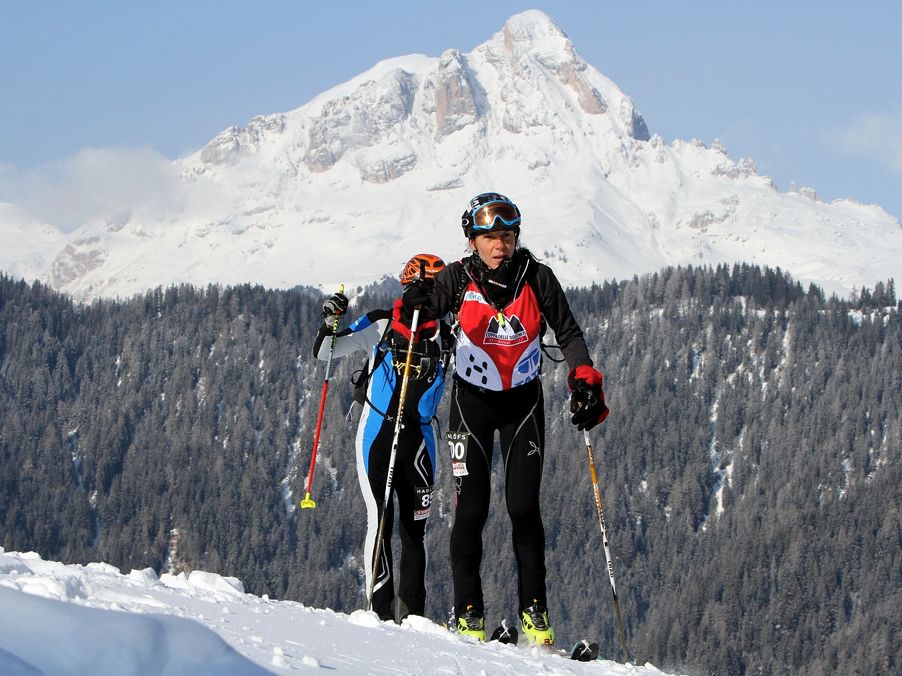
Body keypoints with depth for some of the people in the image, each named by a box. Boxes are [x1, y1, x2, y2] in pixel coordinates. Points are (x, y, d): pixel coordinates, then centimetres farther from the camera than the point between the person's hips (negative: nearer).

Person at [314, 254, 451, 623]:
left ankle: (412, 614, 8)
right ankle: (381, 610, -8)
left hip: (418, 436, 2)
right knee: (380, 520, -9)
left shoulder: (447, 336, 6)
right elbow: (324, 353, 1)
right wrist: (331, 323, -17)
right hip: (377, 433, -2)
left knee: (414, 526, 4)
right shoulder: (379, 325, 0)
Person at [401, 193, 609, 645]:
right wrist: (413, 309, -39)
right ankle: (468, 616, 0)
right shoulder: (457, 279, -13)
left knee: (524, 507, -7)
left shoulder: (537, 278, -12)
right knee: (471, 509, -7)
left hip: (524, 401, 0)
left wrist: (584, 379, -18)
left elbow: (568, 334, -4)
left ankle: (535, 615, 0)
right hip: (472, 401, 0)